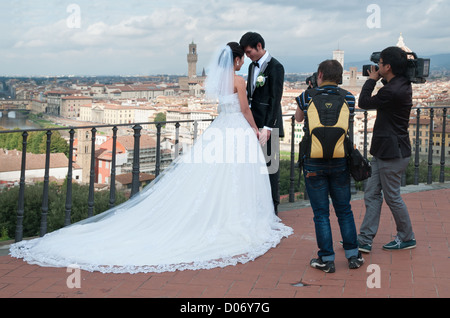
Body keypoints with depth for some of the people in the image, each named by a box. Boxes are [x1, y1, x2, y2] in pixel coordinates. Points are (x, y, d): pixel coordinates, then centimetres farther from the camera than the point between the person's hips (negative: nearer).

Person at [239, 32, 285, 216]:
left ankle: (272, 208, 7)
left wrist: (268, 128, -20)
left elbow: (275, 99, -15)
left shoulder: (275, 67, -10)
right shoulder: (253, 66, 15)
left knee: (270, 165, -2)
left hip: (268, 125, -8)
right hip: (253, 124, 8)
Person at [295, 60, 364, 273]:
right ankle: (353, 256, 20)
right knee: (344, 210, 15)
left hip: (313, 163, -2)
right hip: (340, 163, 2)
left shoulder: (307, 97, -7)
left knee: (321, 213, 6)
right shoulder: (348, 98, -2)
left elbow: (298, 118, 13)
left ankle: (327, 260, 10)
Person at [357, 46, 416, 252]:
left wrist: (371, 79, 1)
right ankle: (365, 240, 14)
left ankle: (407, 238, 21)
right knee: (372, 195, 10)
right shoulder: (402, 84, 7)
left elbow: (364, 103, -12)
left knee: (392, 197, 4)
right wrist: (379, 80, 10)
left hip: (392, 153, -10)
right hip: (383, 150, 10)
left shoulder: (392, 91, -24)